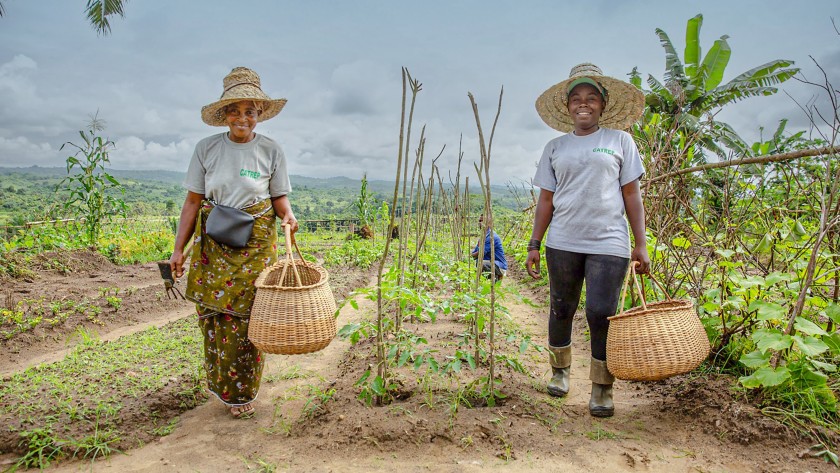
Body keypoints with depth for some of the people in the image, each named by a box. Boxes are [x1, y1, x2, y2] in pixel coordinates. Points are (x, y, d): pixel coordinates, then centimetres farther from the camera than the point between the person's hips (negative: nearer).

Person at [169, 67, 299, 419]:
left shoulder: (271, 151, -1)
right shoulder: (207, 148, 0)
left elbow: (279, 197, 4)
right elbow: (193, 201, 2)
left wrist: (288, 215, -19)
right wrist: (178, 248, 1)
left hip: (255, 244, -1)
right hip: (213, 243, 2)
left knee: (244, 317, 0)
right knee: (213, 314, 5)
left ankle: (241, 392, 18)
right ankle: (220, 383, 29)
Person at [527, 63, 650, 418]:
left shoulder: (620, 140, 7)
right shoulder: (556, 147, 10)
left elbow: (632, 195, 5)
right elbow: (546, 199, 9)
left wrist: (641, 244, 0)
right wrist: (534, 245, 5)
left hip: (609, 243, -2)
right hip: (563, 243, 2)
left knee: (602, 314, -6)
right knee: (561, 309, 10)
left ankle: (602, 388, 11)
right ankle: (560, 371, 31)